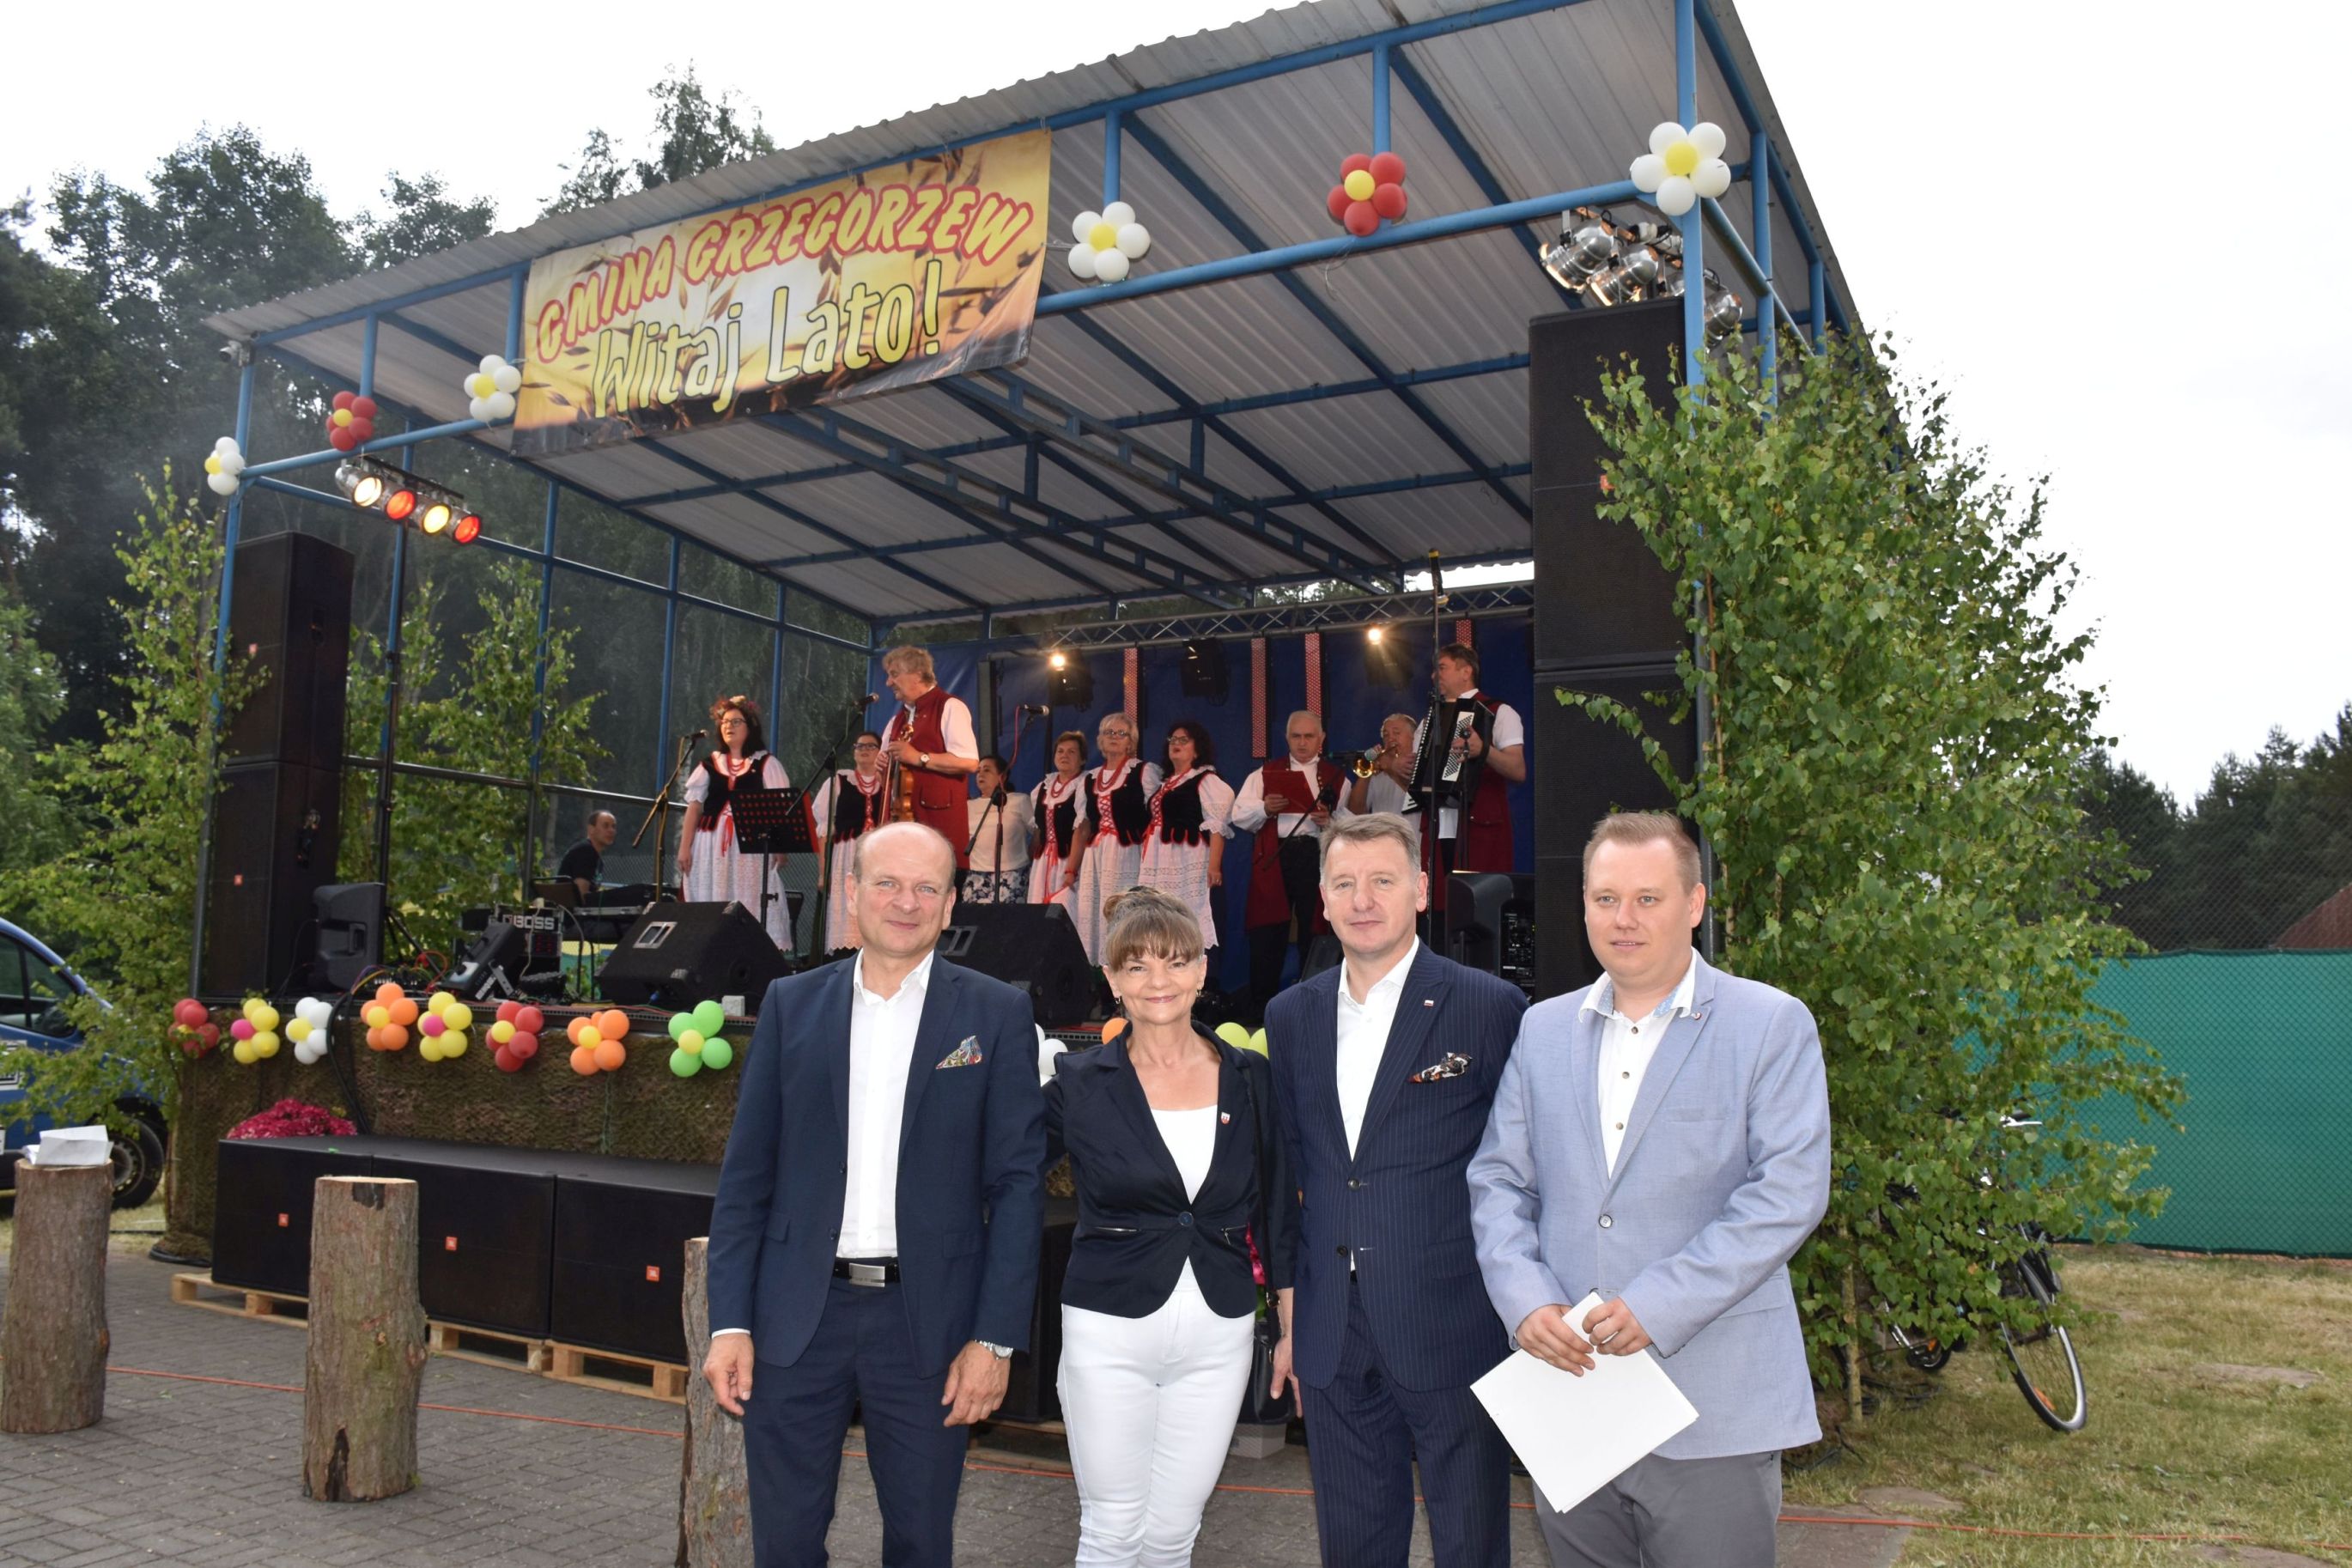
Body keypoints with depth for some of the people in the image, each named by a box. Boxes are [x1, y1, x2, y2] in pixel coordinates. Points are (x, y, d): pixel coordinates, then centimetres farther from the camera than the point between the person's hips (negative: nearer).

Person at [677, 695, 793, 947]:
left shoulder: (766, 763, 6)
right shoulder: (710, 764, 14)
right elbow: (694, 806, 12)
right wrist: (684, 846, 4)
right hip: (712, 847, 3)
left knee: (750, 904, -6)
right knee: (710, 909, 2)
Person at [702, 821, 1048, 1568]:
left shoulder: (997, 1014, -2)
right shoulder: (791, 1003, 3)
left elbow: (1018, 1183, -4)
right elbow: (746, 1175, 4)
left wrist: (994, 1337, -8)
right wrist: (729, 1321, -2)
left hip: (929, 1322, -1)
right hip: (797, 1315, 1)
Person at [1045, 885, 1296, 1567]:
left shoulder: (1252, 1078, 1)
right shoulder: (1079, 1082, -5)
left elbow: (1277, 1210, 7)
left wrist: (1294, 1324, 7)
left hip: (1218, 1336, 2)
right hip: (1110, 1331, -2)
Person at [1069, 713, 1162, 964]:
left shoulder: (1144, 772, 3)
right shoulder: (1089, 780, 17)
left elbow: (1157, 818, -4)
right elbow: (1083, 828, 17)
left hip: (1128, 857, -5)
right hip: (1094, 858, 6)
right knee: (1090, 917, 2)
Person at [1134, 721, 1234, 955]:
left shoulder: (1206, 780, -4)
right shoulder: (1166, 782, 20)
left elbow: (1217, 826, -12)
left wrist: (1214, 865, -21)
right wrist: (1145, 864, 20)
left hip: (1190, 861, -8)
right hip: (1163, 864, 8)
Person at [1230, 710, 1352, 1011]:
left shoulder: (1336, 776, 13)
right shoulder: (1265, 774, 15)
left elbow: (1354, 819, 4)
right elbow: (1239, 816, 7)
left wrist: (1331, 821, -15)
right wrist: (1264, 809, -11)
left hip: (1318, 856, 0)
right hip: (1274, 857, 0)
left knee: (1314, 930, 3)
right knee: (1267, 933, -1)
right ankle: (1261, 1004, 7)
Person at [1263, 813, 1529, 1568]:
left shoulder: (1490, 1008, -8)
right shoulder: (1292, 1015, 7)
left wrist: (1525, 1315, -3)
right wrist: (1294, 1321, 13)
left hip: (1452, 1332, -4)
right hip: (1334, 1337, 4)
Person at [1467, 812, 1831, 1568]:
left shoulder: (1772, 1025, -2)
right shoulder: (1543, 1028, 11)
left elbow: (1791, 1191, -11)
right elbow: (1497, 1177, 9)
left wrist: (1656, 1306, -18)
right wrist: (1524, 1299, -9)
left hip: (1710, 1414, -3)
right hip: (1565, 1382, 4)